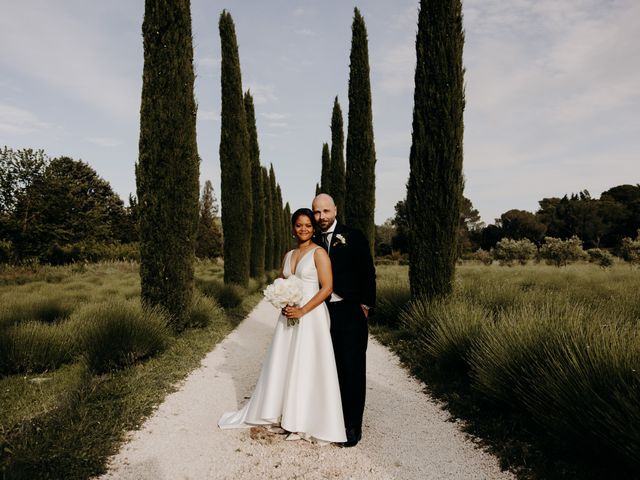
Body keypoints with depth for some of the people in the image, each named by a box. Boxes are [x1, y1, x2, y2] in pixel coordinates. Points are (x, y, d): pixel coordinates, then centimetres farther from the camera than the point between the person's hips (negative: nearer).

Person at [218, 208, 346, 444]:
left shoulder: (319, 253, -6)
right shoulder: (288, 256, 14)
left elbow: (327, 287, -13)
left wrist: (302, 310, -17)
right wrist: (283, 305, -3)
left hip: (311, 317, -6)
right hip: (289, 317, 7)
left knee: (307, 368, 0)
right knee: (283, 366, 11)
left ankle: (305, 422, 14)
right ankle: (285, 413, 27)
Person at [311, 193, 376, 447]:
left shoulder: (353, 237, -3)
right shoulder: (314, 241, 9)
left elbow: (368, 272, -4)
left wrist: (365, 305, -8)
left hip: (350, 312, -4)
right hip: (323, 312, 4)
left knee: (352, 369, 1)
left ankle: (353, 426, 12)